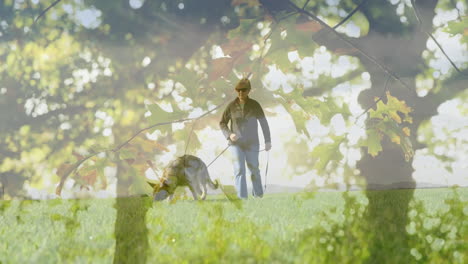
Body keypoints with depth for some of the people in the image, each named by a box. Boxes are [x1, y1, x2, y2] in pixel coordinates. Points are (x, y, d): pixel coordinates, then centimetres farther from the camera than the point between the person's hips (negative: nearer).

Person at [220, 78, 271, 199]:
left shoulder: (254, 105, -5)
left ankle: (258, 194, 31)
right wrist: (229, 134, -12)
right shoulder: (231, 106, -3)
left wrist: (268, 141, 0)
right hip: (236, 143, 0)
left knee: (254, 169, 9)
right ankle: (242, 197, -11)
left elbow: (264, 123, 1)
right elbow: (222, 123, 6)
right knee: (239, 169, -11)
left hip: (251, 143, 0)